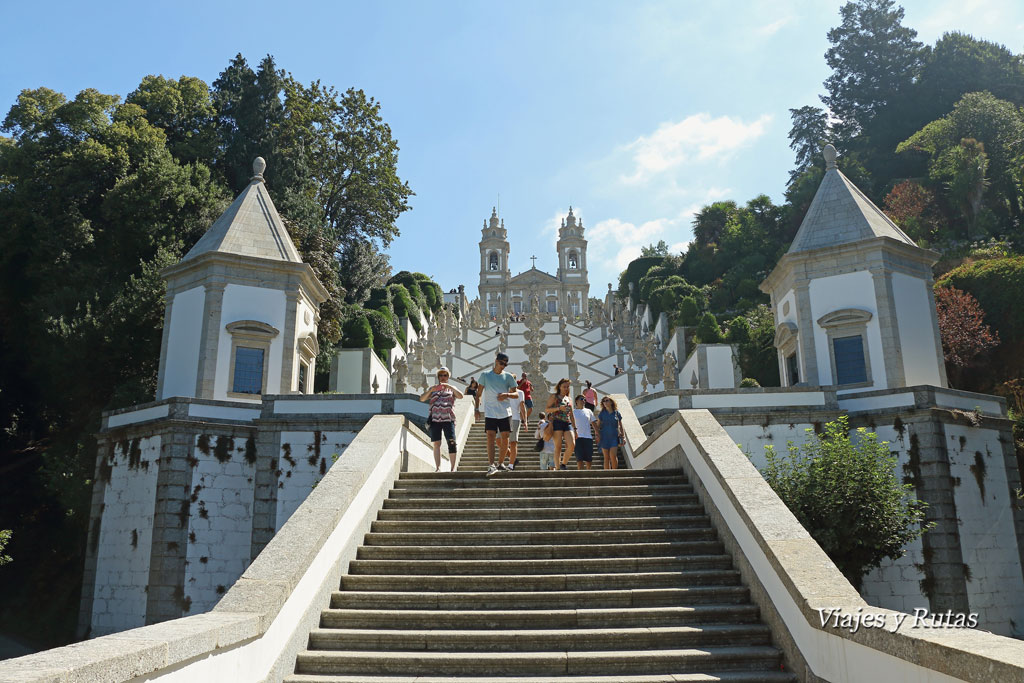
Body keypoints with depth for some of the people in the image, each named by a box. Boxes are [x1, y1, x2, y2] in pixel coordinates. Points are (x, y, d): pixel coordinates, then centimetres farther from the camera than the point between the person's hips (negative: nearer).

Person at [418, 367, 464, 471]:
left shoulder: (451, 389, 16)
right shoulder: (432, 389, 18)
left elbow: (460, 396, -3)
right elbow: (422, 399, 6)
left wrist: (450, 387, -14)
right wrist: (430, 390, -10)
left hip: (448, 419, -1)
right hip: (435, 419, 1)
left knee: (451, 442, -11)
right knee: (436, 444, -2)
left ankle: (453, 467, -7)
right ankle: (438, 468, 0)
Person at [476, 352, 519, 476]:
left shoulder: (508, 376, 7)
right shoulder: (485, 375, 5)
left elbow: (516, 394, 9)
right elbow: (479, 393, 8)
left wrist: (507, 394, -12)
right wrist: (477, 409, 0)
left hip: (505, 412, 2)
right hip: (490, 412, -2)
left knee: (504, 438, 1)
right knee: (490, 437, -13)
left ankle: (500, 463, 17)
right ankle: (491, 465, -18)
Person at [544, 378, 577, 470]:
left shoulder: (569, 399, 22)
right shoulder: (554, 397, 8)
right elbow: (546, 409, 0)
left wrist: (575, 428, 16)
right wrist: (559, 408, -12)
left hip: (567, 424, 4)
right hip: (557, 422, -4)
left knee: (572, 445, -13)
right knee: (558, 447, -8)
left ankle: (563, 464, 5)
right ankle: (558, 468, -6)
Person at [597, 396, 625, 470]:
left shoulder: (616, 413, 5)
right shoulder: (602, 413, 5)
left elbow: (620, 426, 12)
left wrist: (622, 436, 7)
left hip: (614, 437, -1)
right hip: (604, 437, 1)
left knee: (613, 456, -15)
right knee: (606, 457, 2)